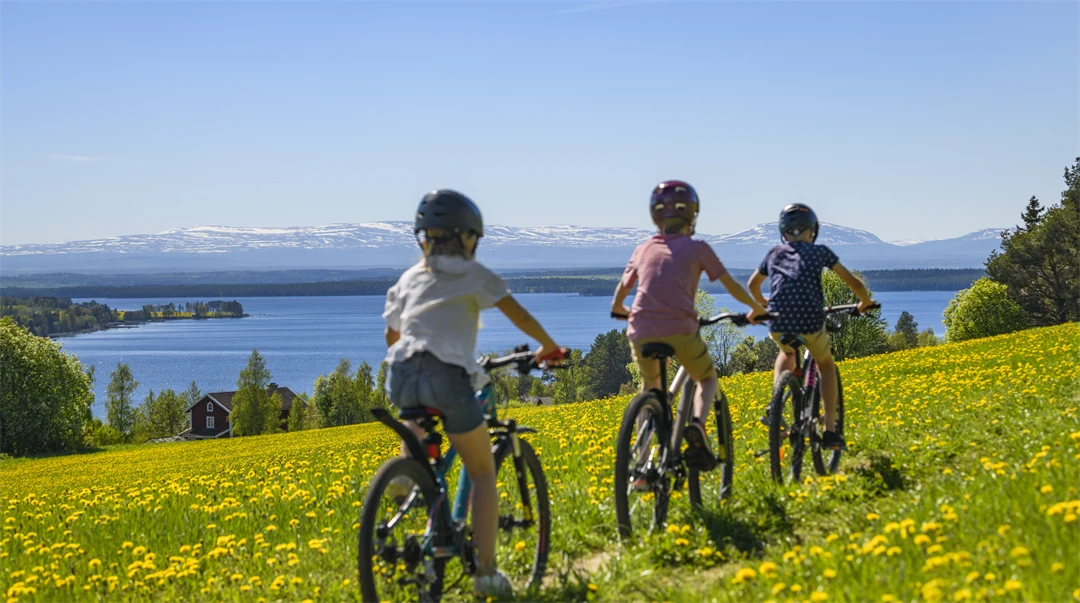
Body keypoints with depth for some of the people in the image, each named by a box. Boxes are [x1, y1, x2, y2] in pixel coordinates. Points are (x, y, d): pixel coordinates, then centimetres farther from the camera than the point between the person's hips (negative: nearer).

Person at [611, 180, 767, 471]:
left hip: (642, 331, 3)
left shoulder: (643, 250, 21)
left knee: (650, 386, 30)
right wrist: (756, 308, 36)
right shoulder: (697, 248, 11)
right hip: (680, 329, -3)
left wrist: (626, 313, 51)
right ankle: (697, 423, -10)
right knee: (707, 379, 23)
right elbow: (732, 286, 18)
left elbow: (617, 303, 28)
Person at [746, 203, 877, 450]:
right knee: (826, 365, 25)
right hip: (810, 321, -2)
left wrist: (764, 305, 53)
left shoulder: (774, 253, 20)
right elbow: (853, 282, 12)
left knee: (787, 354, 37)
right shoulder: (819, 251, 12)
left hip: (779, 324, 2)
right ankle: (830, 430, 14)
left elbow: (752, 285, 35)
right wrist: (865, 301, 31)